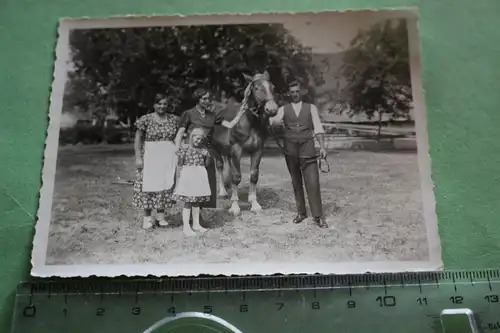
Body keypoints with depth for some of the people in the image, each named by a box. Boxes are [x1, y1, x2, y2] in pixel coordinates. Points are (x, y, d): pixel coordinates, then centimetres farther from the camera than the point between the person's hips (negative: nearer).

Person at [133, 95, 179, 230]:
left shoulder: (174, 120, 6)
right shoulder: (146, 119, -3)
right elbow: (138, 139, -2)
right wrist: (138, 157, -9)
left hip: (168, 157, 3)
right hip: (150, 156, -3)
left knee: (165, 185, 5)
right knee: (148, 185, -2)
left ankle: (160, 215, 15)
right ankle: (147, 217, 7)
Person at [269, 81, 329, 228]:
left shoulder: (311, 108, 10)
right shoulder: (283, 109, 10)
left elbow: (318, 127, 2)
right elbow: (276, 119, -11)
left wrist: (322, 147, -9)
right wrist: (272, 120, -34)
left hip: (307, 147, -1)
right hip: (290, 148, 2)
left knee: (313, 182, -8)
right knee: (296, 182, 9)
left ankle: (318, 216, -2)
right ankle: (301, 212, 21)